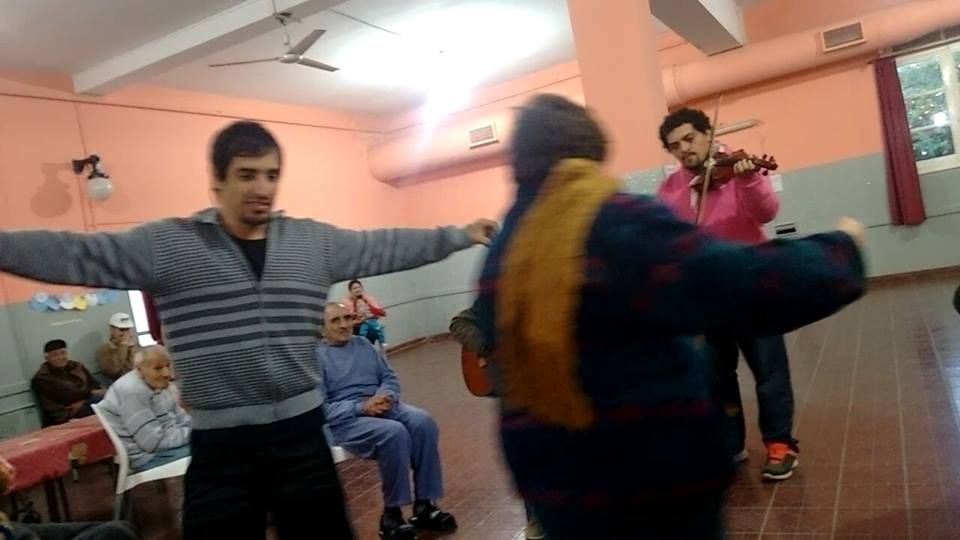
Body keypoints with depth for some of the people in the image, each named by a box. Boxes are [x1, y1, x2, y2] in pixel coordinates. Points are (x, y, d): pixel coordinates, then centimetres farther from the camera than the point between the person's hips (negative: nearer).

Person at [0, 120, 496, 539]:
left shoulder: (315, 241, 3)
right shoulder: (166, 244, -5)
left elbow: (386, 246, 6)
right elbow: (75, 253, -8)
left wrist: (462, 235, 7)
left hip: (301, 432, 2)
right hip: (220, 445, -2)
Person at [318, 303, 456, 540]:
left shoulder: (363, 344, 17)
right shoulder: (316, 356, -3)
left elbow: (390, 377, 14)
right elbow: (320, 407, -11)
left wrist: (385, 395, -10)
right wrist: (362, 407, -21)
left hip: (381, 405, 6)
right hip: (345, 419, -6)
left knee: (422, 421, -24)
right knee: (393, 432, -34)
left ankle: (424, 504, -16)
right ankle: (391, 513, -17)